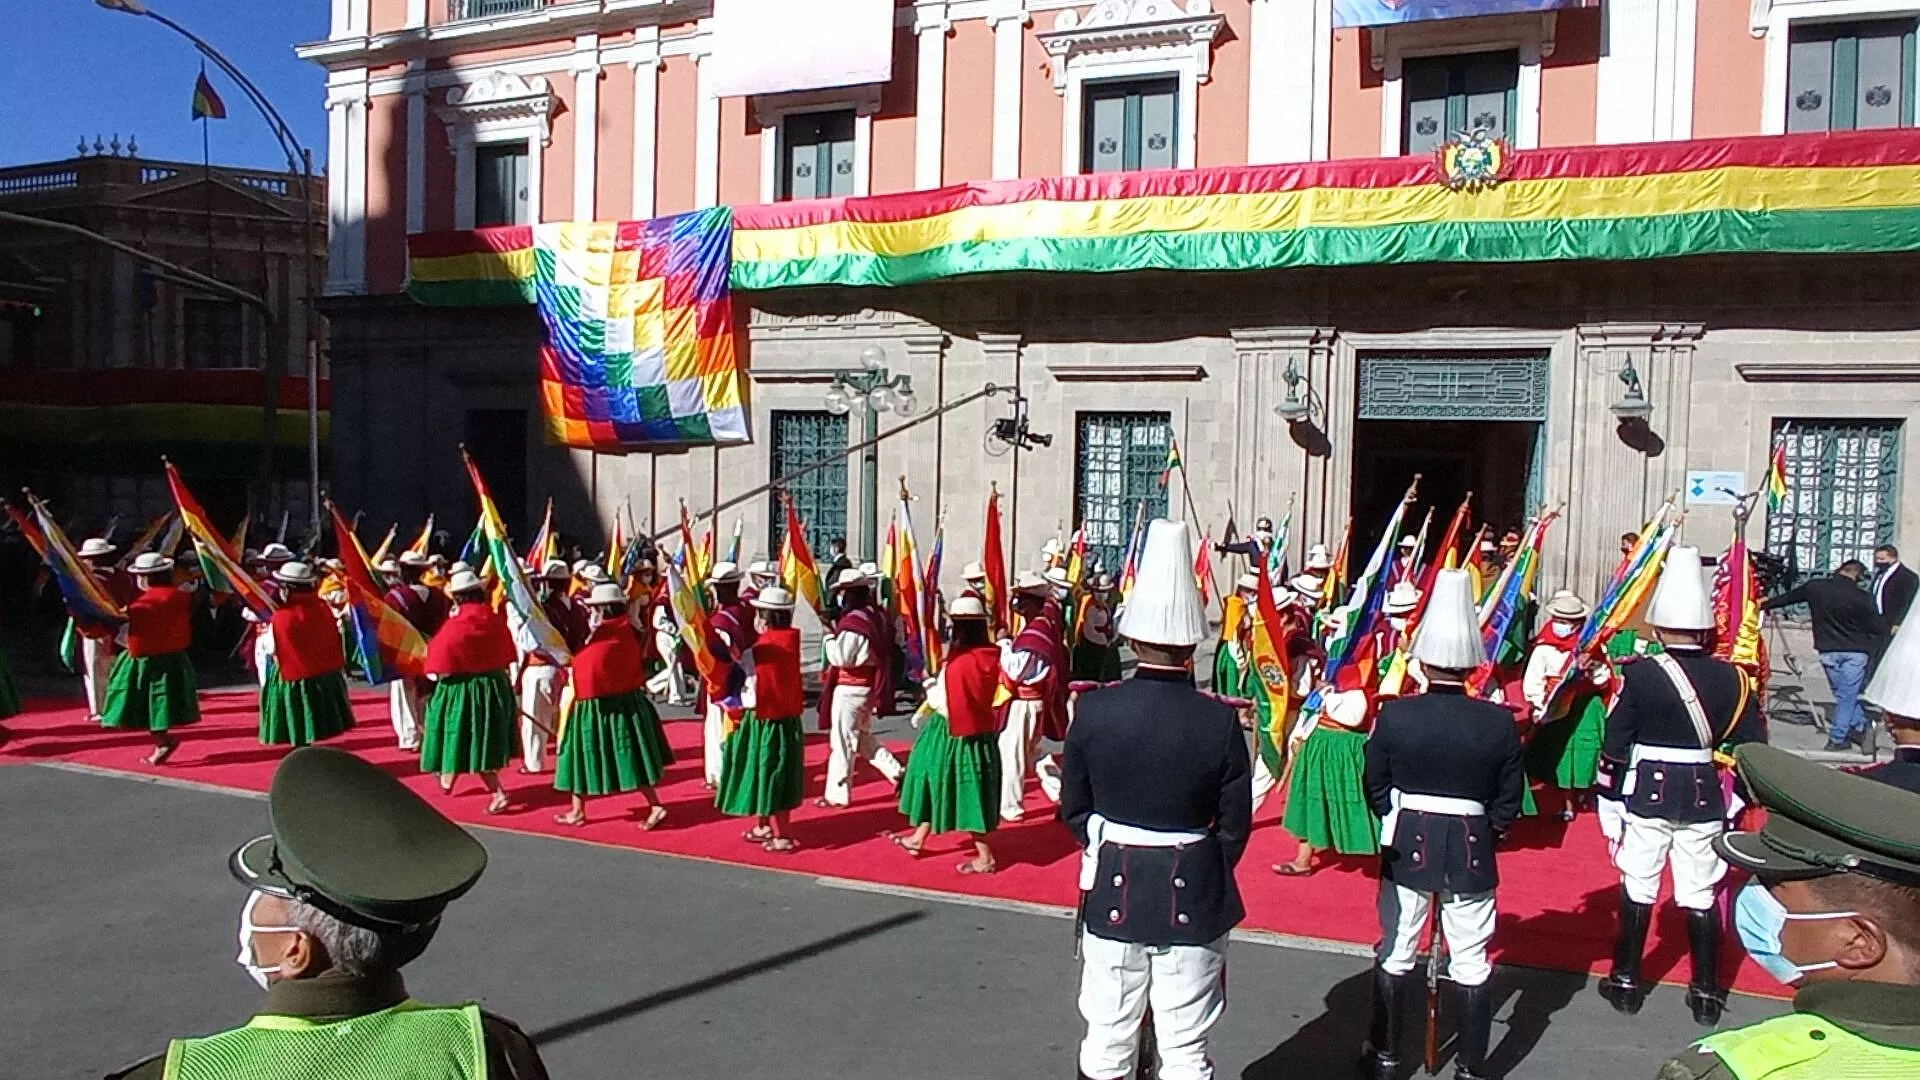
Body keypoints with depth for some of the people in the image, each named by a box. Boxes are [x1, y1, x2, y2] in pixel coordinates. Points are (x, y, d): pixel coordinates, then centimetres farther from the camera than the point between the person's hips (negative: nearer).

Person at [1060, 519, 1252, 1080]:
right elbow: (1236, 824, -6)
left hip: (1113, 890, 1)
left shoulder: (1093, 709, -11)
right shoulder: (1220, 721, -14)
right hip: (1194, 897, -1)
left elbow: (1073, 807, -1)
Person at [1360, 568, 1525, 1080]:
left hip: (1407, 847, 0)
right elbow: (1508, 803, -3)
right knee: (1472, 962, 12)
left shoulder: (1393, 716, -13)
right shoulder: (1500, 722, -11)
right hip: (1472, 853, 0)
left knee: (1395, 954, 14)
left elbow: (1375, 789, -2)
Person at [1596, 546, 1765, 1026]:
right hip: (1705, 798, 2)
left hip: (1646, 794, -2)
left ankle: (1626, 983, 18)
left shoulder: (1637, 675, -11)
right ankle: (1707, 994, 17)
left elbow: (1614, 747, -8)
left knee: (1638, 891, 10)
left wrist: (1608, 802, 2)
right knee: (1700, 896, 11)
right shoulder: (1731, 678, -4)